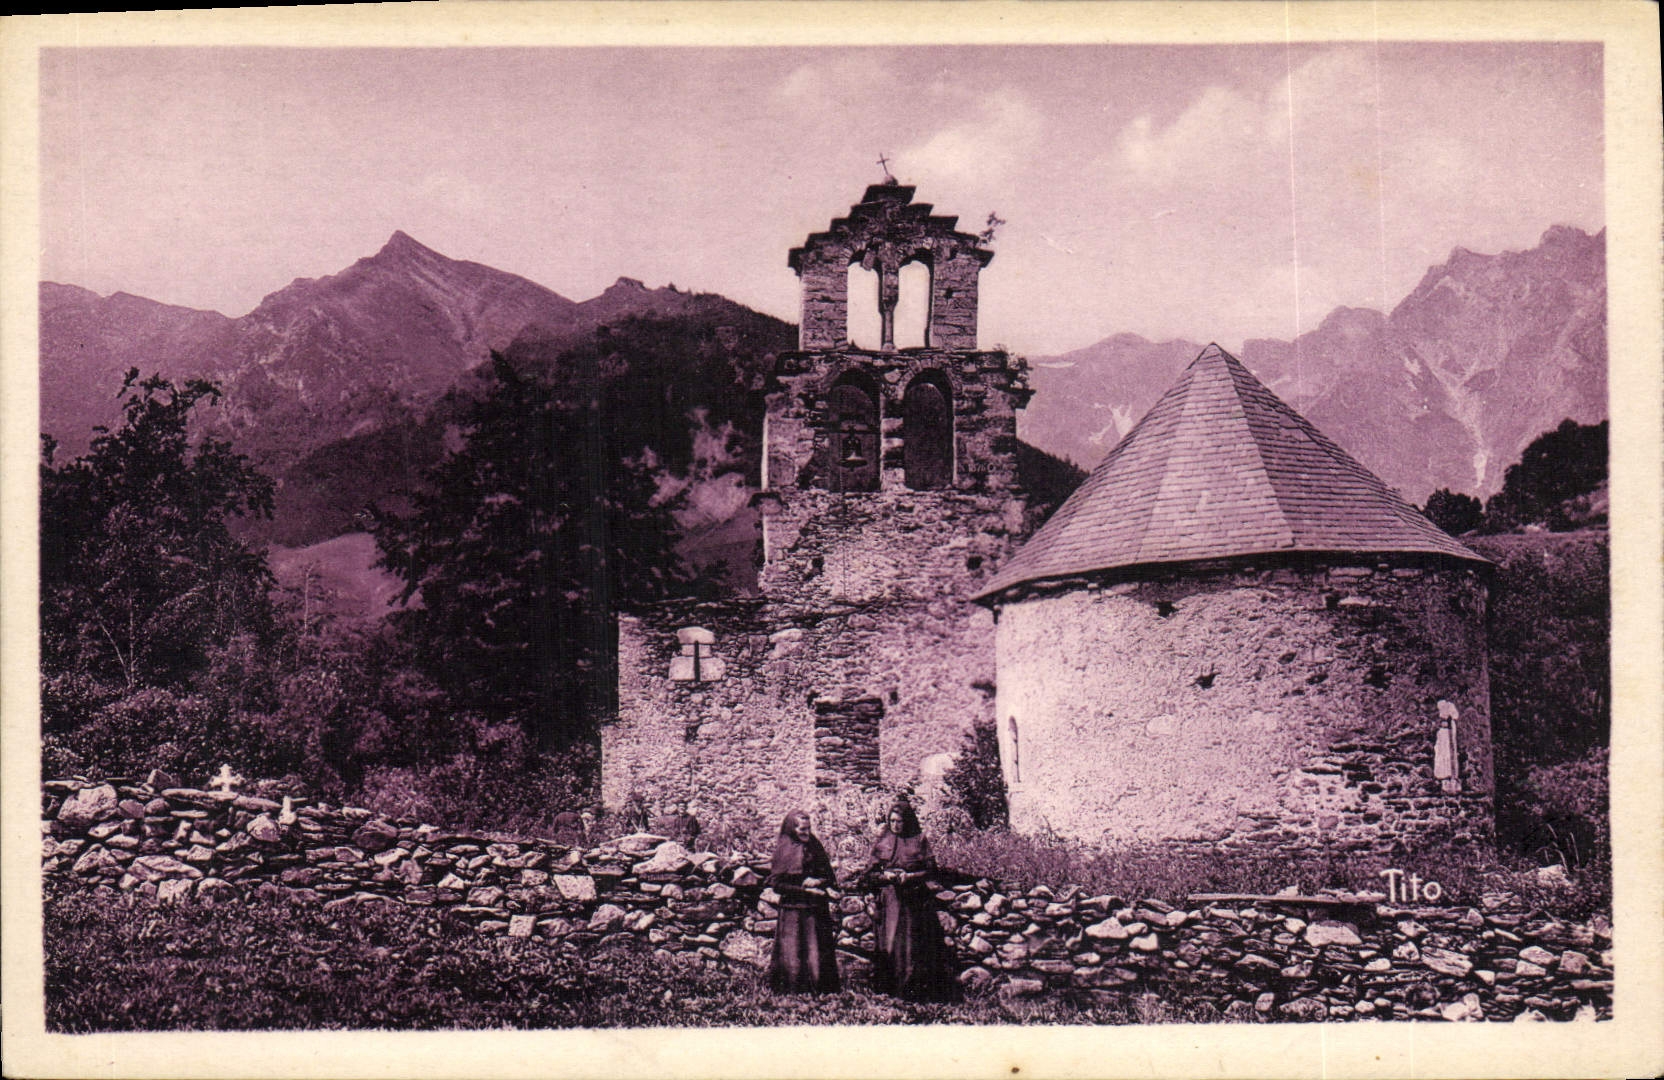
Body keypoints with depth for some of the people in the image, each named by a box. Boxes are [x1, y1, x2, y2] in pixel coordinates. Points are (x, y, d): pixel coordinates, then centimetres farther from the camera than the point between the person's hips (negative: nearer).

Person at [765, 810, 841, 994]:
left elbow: (829, 877, 14)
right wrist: (805, 890, -10)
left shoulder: (814, 847, 10)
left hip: (816, 909, 3)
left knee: (815, 952, -1)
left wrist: (817, 882, -8)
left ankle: (816, 990, 4)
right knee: (791, 953, -5)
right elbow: (776, 884, -5)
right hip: (791, 909, -3)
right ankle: (791, 991, 4)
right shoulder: (782, 850, -1)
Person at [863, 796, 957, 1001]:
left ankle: (917, 988, 0)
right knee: (890, 944, -3)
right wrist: (885, 876, -9)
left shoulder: (920, 841, 6)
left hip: (915, 901, -1)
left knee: (915, 944, -4)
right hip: (889, 900, 1)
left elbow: (930, 870, 2)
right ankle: (891, 987, 3)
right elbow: (869, 874, 9)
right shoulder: (882, 843, 10)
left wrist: (910, 876, -12)